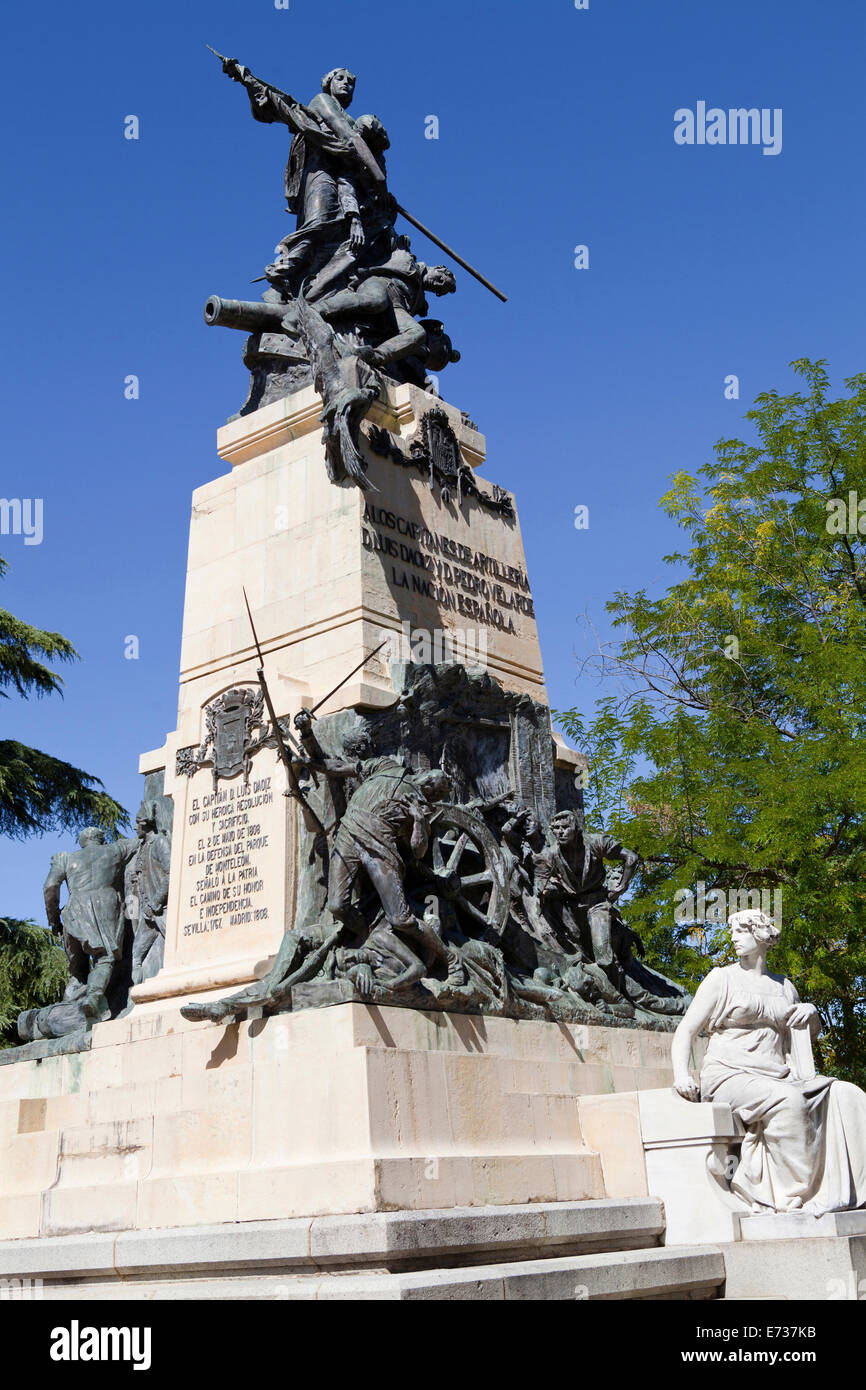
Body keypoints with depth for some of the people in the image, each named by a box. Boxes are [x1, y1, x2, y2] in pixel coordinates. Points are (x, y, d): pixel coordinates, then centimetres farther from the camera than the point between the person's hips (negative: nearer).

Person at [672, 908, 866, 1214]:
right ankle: (795, 1198, -31)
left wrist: (811, 1012, 10)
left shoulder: (783, 987, 21)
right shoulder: (722, 977, 9)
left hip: (777, 1078, 5)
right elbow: (686, 1031, 3)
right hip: (729, 1076, -5)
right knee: (787, 1100, -35)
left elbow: (812, 1031, 35)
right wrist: (681, 1074, -16)